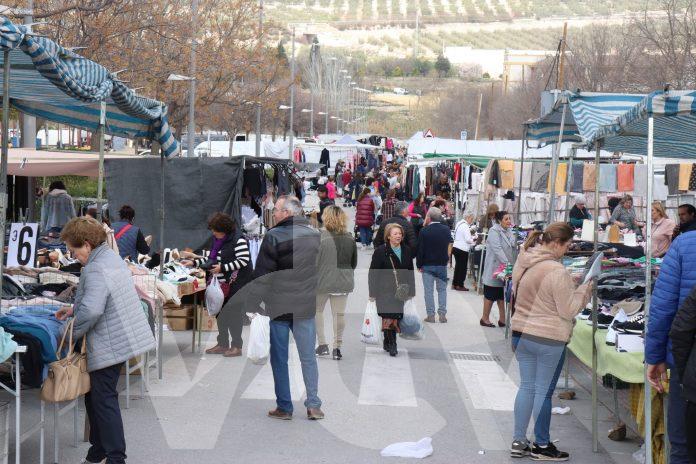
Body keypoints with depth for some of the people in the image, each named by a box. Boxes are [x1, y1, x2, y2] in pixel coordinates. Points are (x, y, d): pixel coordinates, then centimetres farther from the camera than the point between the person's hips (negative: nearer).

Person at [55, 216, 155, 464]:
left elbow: (91, 310, -32)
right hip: (123, 339, 10)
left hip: (109, 346, -10)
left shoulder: (95, 270, -22)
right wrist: (74, 309, 21)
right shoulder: (112, 257, 11)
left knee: (103, 400, -2)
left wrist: (73, 333, -17)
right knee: (95, 396, 18)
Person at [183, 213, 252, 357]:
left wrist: (222, 268, -23)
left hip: (236, 283, -8)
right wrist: (194, 263, 5)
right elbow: (211, 259, 18)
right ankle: (222, 344, 21)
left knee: (234, 313, -4)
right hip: (222, 283, 8)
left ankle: (236, 346, 4)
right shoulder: (215, 239, 11)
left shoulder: (238, 239, -16)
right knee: (221, 313, 11)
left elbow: (244, 261, -22)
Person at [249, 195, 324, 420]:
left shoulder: (273, 236, -11)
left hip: (278, 307, -4)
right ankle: (313, 405, 7)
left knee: (279, 359, 6)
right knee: (308, 357, 11)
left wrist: (253, 302, -6)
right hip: (306, 308, 4)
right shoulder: (316, 235, 5)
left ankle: (284, 407, 9)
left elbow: (261, 274, -12)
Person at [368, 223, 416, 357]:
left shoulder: (406, 252, 10)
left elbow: (410, 273, 16)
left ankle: (388, 343, 17)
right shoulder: (380, 251, -4)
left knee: (396, 317, 5)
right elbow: (373, 273, -4)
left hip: (400, 291, 4)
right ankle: (391, 345, -7)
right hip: (385, 291, -4)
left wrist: (411, 291, 11)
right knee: (389, 317, -10)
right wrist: (373, 293, -8)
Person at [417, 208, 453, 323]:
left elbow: (420, 249, -9)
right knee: (442, 290, 12)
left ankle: (431, 315, 4)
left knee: (428, 291, 4)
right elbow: (449, 244, 10)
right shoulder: (446, 230, -2)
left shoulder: (424, 231, -13)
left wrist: (419, 265, -2)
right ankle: (442, 314, 9)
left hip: (427, 266, -3)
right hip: (442, 264, 3)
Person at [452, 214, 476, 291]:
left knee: (458, 267, 17)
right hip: (462, 249, -9)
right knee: (463, 267, 0)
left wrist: (472, 238, 11)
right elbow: (468, 239, -19)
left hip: (456, 247, 9)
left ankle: (455, 284, 22)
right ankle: (460, 285, 4)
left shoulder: (459, 224, 13)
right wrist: (474, 240, -1)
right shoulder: (465, 226, -17)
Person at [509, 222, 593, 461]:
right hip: (548, 340, -7)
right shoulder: (558, 272, -21)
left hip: (521, 333, 7)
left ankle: (518, 442, 21)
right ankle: (542, 446, 16)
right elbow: (569, 310, -16)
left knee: (526, 386, 15)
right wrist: (584, 290, -2)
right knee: (544, 391, 4)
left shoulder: (522, 262, 4)